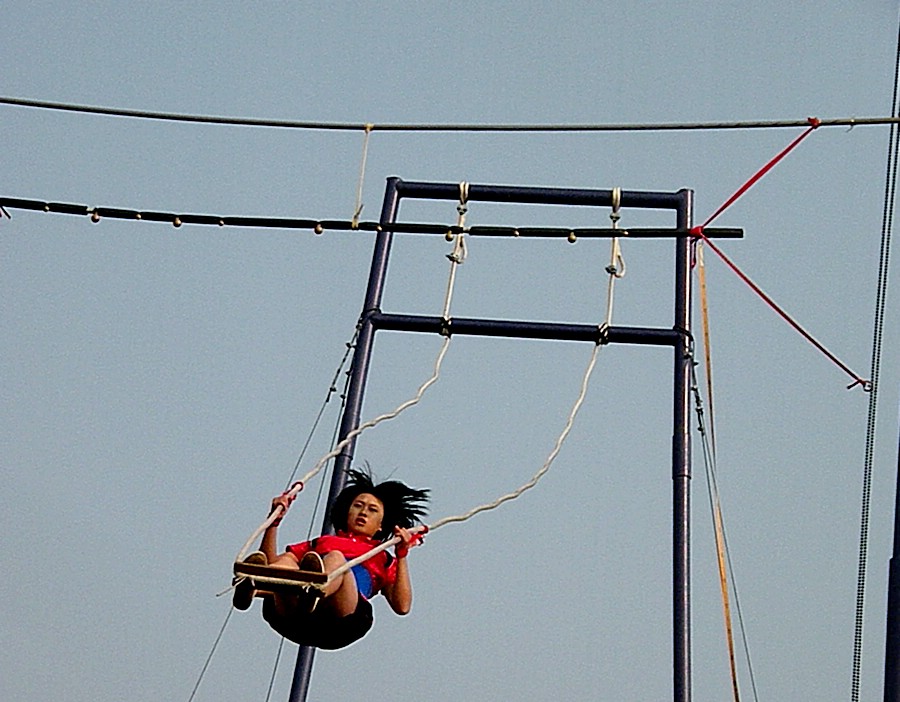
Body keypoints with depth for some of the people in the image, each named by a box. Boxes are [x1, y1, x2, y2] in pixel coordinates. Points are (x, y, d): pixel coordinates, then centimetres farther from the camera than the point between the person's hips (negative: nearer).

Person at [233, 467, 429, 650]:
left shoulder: (382, 559, 37)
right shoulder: (319, 543, 44)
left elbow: (402, 607, 18)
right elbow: (269, 561, 28)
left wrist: (402, 555, 13)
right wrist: (275, 521, 22)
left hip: (342, 622, -2)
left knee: (336, 559, -32)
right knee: (286, 561, -30)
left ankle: (314, 591, -69)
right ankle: (251, 584, -67)